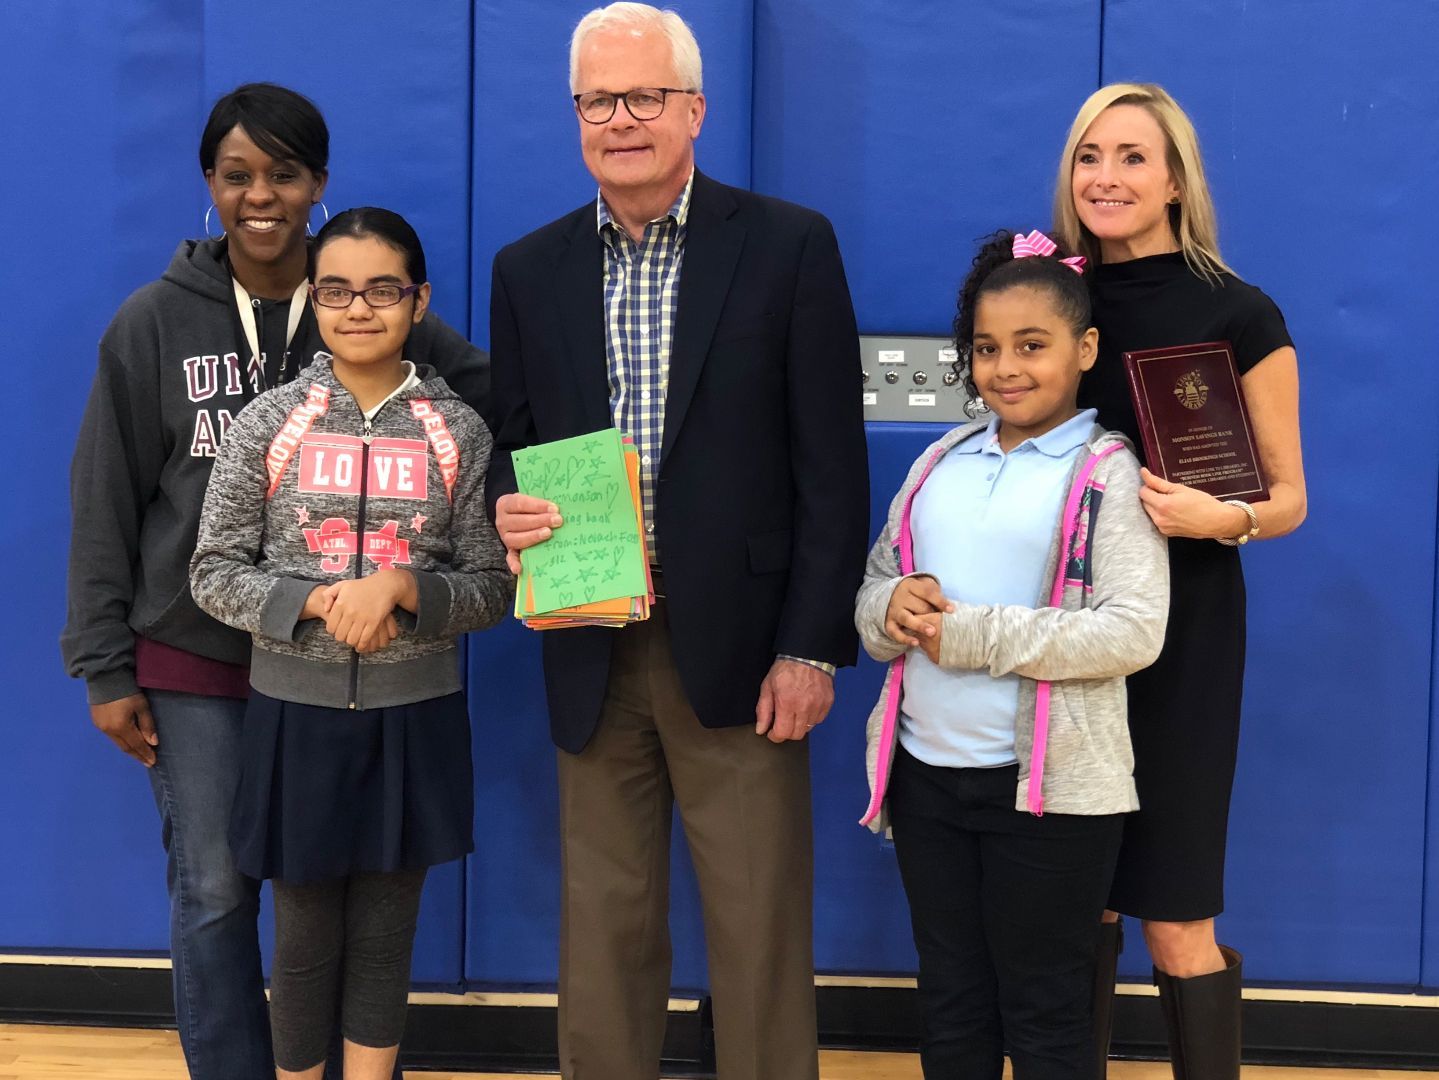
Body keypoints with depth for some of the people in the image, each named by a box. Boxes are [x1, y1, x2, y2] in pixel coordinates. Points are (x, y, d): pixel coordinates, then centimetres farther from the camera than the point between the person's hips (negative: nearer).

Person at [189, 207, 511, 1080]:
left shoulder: (459, 432, -2)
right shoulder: (268, 424, -3)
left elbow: (493, 587, -1)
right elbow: (214, 573, -2)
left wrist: (402, 590, -19)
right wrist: (316, 603, -17)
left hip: (414, 714, 0)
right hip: (295, 711, 0)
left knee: (385, 932, 12)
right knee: (306, 934, 11)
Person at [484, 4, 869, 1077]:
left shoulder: (790, 246, -2)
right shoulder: (529, 270, 9)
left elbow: (832, 467, -4)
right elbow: (513, 447, 14)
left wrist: (810, 647, -9)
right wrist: (510, 511, -10)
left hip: (739, 654, -3)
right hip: (592, 655, 3)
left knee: (760, 935, 4)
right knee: (603, 929, 12)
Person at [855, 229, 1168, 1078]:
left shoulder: (1111, 472, -6)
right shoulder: (940, 462, 11)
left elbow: (1134, 632, -16)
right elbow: (872, 586, 14)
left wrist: (975, 635, -18)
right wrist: (890, 608, -11)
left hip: (1049, 783, -5)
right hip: (925, 770, 5)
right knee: (951, 1005, 17)